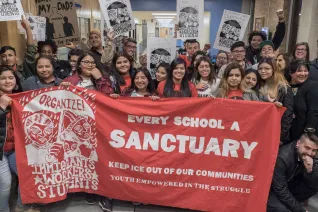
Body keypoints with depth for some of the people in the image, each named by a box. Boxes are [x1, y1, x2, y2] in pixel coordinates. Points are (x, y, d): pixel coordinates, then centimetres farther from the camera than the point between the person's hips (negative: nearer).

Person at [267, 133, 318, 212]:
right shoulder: (282, 157, -32)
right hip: (270, 189, -7)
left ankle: (289, 204, 0)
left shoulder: (311, 158, -11)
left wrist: (310, 170, -32)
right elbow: (281, 190, -28)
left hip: (288, 184, 7)